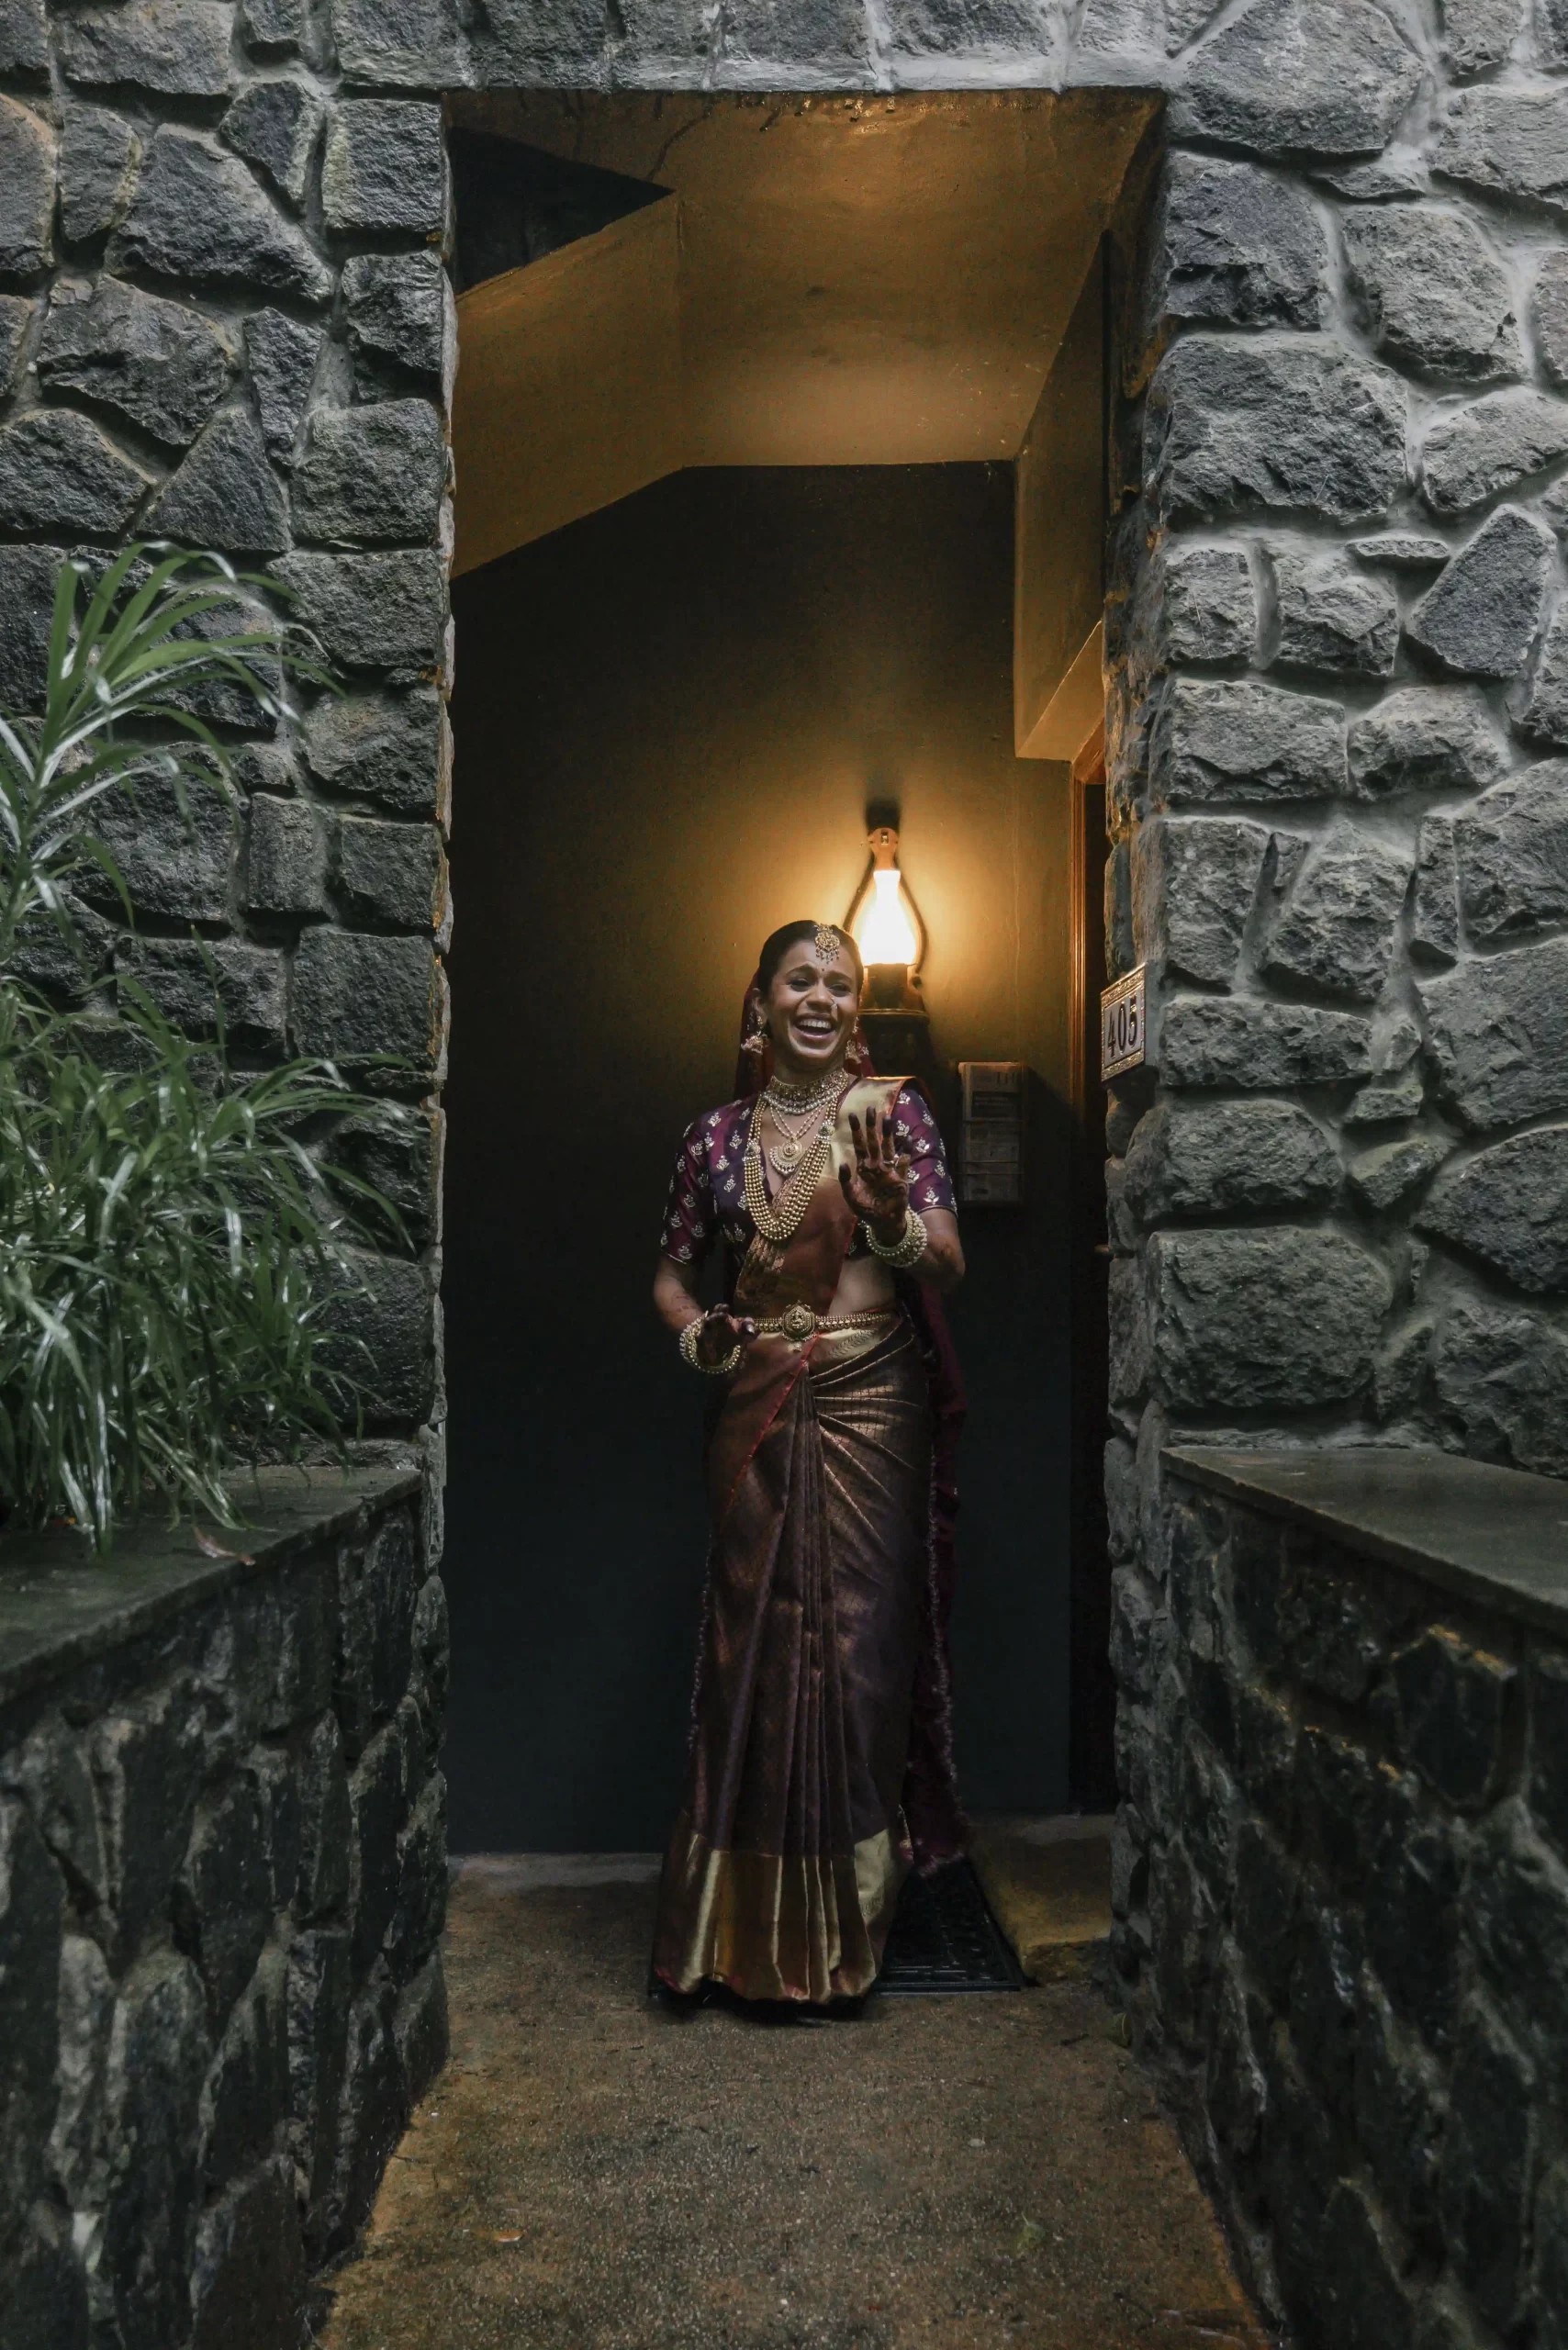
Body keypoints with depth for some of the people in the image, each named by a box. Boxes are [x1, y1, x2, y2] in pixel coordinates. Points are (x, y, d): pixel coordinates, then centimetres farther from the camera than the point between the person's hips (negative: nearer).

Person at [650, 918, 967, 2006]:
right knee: (754, 1639, 4)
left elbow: (949, 1262, -7)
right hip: (758, 1413, 2)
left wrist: (891, 1219, -27)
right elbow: (673, 1273, 16)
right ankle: (752, 1924, 18)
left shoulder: (894, 1109, 1)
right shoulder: (717, 1135, 8)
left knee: (862, 1638, -1)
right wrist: (701, 1335, -4)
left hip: (873, 1406, -2)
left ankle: (846, 1918, 14)